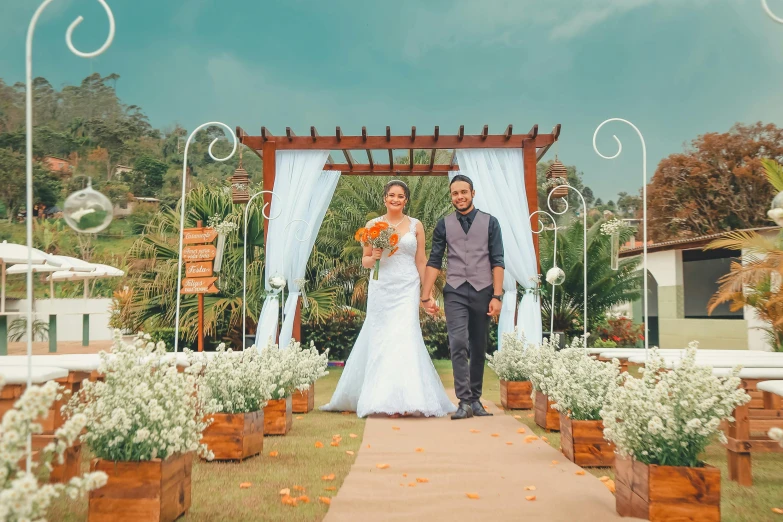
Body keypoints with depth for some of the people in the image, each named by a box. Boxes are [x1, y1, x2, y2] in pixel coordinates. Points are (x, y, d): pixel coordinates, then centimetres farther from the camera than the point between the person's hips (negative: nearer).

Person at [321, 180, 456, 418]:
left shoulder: (416, 225, 7)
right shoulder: (372, 225, 7)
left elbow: (421, 261, 8)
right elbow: (365, 261, 10)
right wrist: (374, 257, -12)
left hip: (407, 289, -1)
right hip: (380, 289, 1)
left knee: (404, 335, -10)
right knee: (379, 339, 2)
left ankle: (404, 399, -6)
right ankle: (382, 398, 14)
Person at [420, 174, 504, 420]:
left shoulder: (489, 222, 6)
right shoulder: (444, 225, 8)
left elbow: (497, 261, 2)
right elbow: (434, 262, 5)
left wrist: (497, 296, -6)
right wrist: (426, 296, 0)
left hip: (482, 291, 0)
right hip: (455, 292, 0)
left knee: (478, 349, 7)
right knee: (458, 344, -12)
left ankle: (475, 399, 18)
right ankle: (465, 402, -10)